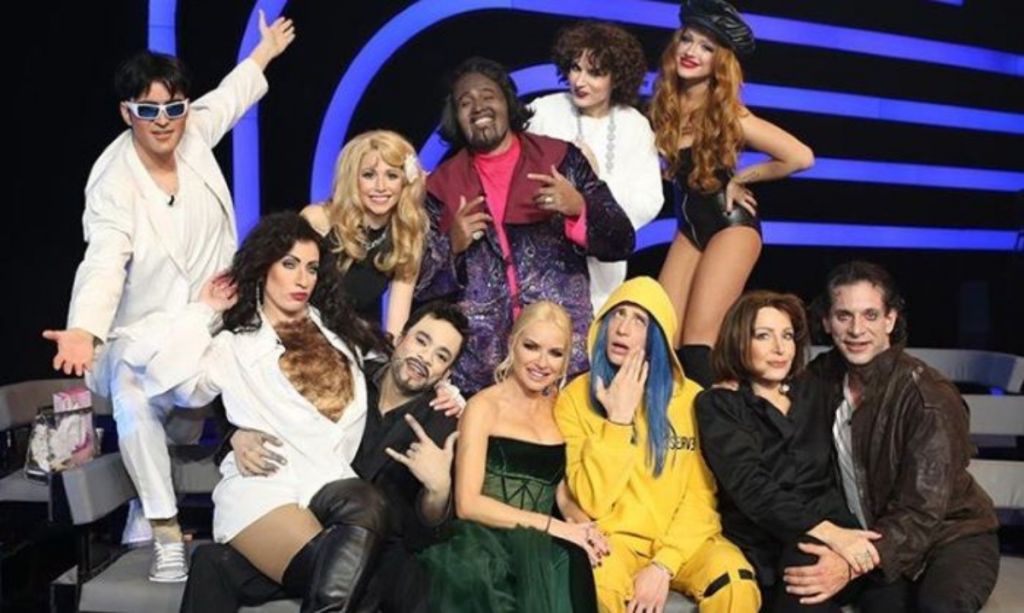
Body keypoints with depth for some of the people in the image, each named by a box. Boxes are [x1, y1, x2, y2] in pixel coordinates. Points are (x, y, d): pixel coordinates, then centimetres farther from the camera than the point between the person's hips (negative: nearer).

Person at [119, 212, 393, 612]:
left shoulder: (341, 330, 27)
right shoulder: (234, 344, 13)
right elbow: (159, 365, -1)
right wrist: (205, 312, 10)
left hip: (333, 483, 4)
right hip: (265, 487, -4)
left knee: (366, 506, -35)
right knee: (337, 574, -34)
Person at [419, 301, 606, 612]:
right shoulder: (485, 406, -1)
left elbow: (563, 496, 14)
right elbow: (468, 503, -10)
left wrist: (583, 524, -8)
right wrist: (552, 526, -16)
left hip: (543, 546, 5)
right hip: (487, 541, -4)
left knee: (578, 561, -27)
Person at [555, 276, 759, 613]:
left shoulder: (690, 397, 1)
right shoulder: (575, 397, -3)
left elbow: (701, 497, -1)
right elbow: (592, 501, -10)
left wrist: (664, 566, -14)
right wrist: (618, 418, -16)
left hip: (682, 541, 2)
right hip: (615, 539, -1)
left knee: (735, 583, -29)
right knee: (599, 585, -34)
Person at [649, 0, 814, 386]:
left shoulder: (727, 114, -17)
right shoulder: (665, 104, -2)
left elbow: (801, 157, -19)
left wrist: (740, 178, -9)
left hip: (730, 224, -6)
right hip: (689, 226, 6)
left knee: (698, 339, -13)